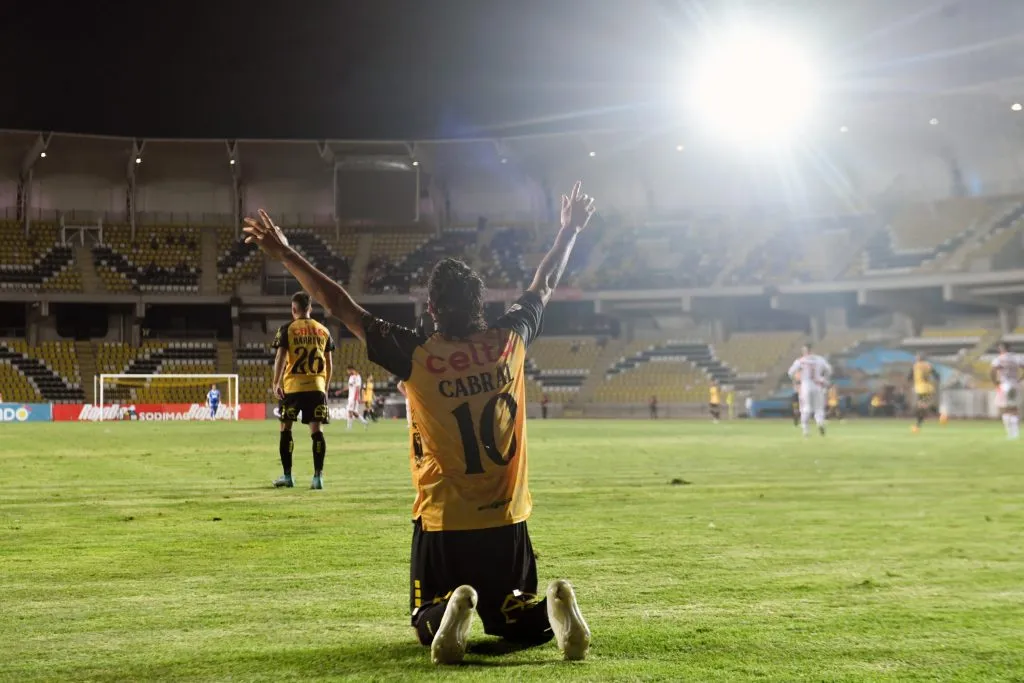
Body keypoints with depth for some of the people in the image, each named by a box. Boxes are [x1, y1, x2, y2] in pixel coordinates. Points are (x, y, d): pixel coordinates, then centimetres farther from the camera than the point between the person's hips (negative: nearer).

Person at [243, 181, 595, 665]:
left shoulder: (415, 356, -12)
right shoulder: (509, 341, -4)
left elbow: (340, 306, -7)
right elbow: (544, 286, 13)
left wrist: (285, 255, 2)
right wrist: (570, 231, 29)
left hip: (442, 525, -2)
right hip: (507, 521, 3)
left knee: (427, 619, 16)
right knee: (510, 616, 20)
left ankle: (450, 613, -21)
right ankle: (552, 609, -16)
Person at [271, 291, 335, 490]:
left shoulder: (287, 329, 0)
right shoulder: (323, 331, 10)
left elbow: (280, 358, -8)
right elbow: (329, 364, 11)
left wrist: (276, 383, -3)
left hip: (292, 386, -2)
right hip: (316, 386, 2)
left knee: (286, 428, 10)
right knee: (316, 430, 1)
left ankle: (287, 475, 12)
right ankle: (318, 476, -4)